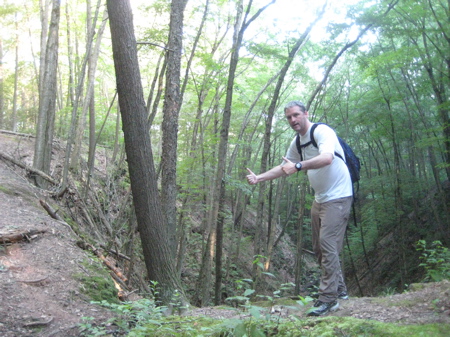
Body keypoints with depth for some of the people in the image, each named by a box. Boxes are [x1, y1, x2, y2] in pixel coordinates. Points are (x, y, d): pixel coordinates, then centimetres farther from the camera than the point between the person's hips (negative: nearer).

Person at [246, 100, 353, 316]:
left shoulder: (322, 131, -15)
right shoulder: (297, 143, 12)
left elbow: (327, 158, -34)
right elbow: (284, 167, 22)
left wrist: (298, 166, -44)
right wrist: (259, 178, 12)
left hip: (337, 197, -9)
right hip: (320, 199, 9)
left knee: (328, 245, -14)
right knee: (319, 248, 12)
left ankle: (328, 298, -7)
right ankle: (339, 290, 26)